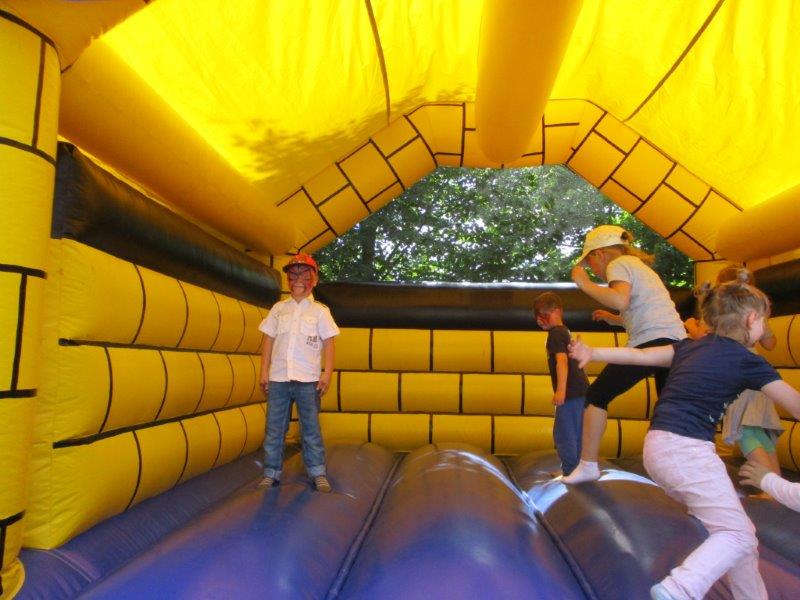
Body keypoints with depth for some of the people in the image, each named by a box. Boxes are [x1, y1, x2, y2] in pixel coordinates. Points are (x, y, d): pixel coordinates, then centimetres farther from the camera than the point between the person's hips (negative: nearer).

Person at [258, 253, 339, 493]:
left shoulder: (320, 311, 5)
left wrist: (327, 373, -5)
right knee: (274, 428, 7)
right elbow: (268, 340, 10)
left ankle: (318, 473, 11)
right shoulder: (278, 308, 11)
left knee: (311, 428, 3)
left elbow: (328, 343, 3)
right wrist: (264, 371, 4)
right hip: (278, 378, 2)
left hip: (308, 380, -2)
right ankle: (271, 473, 16)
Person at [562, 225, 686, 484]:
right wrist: (614, 319, 34)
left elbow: (620, 300, -18)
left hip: (653, 342, -9)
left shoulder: (619, 264, 3)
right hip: (677, 342, 9)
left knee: (596, 396, 0)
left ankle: (588, 465, -1)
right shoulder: (640, 266, 30)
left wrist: (585, 284, -8)